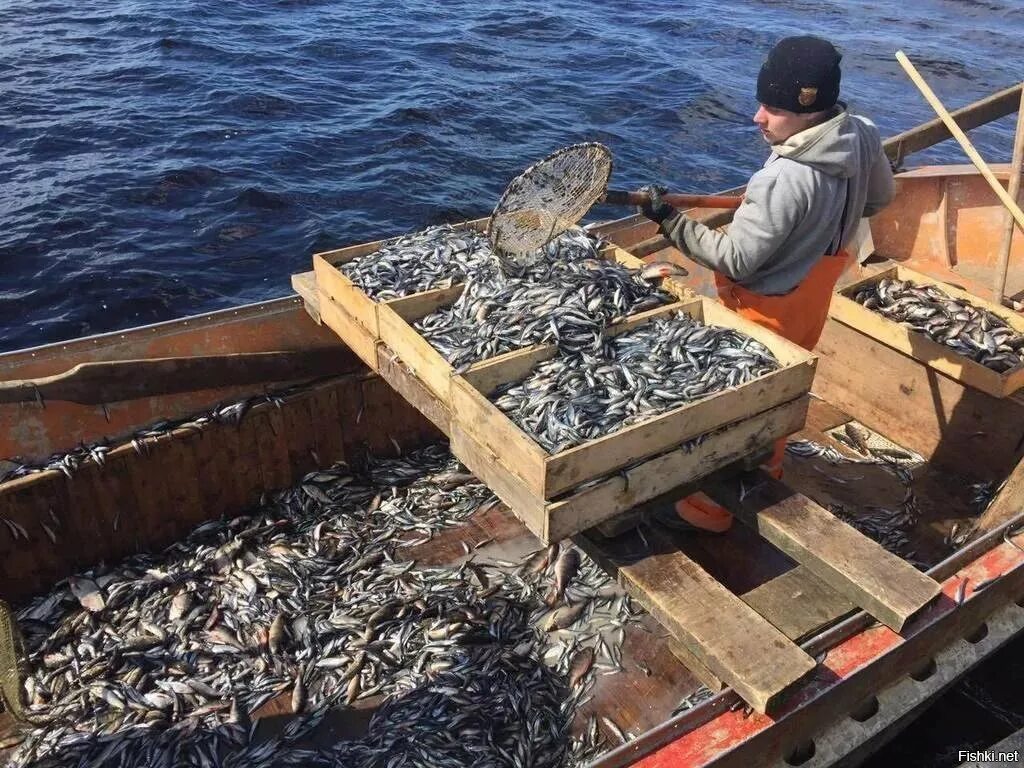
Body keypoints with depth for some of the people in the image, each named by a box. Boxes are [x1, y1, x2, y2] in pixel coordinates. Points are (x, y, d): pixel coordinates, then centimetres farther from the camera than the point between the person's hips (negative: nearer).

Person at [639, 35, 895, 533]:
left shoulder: (783, 180, -35)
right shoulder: (863, 137, -10)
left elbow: (736, 261, -29)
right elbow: (879, 198, 9)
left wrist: (670, 221, -25)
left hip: (768, 306, -8)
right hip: (815, 289, 8)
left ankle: (715, 505, 27)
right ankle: (767, 465, 51)